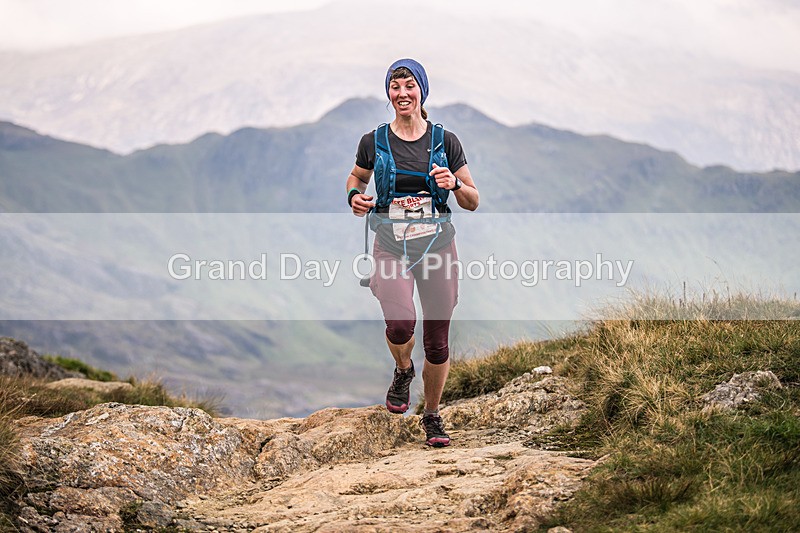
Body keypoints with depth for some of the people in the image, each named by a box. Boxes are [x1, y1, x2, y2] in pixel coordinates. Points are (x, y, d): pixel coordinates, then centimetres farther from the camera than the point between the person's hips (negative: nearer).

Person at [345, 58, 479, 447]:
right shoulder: (374, 142, 0)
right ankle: (403, 371, 12)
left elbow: (473, 202, 5)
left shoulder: (445, 141, 0)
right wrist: (355, 196, -2)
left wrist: (454, 184, -16)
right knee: (400, 323, -24)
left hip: (438, 245, 1)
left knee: (437, 340, 3)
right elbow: (356, 178, 20)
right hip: (391, 247, -1)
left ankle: (432, 416, 26)